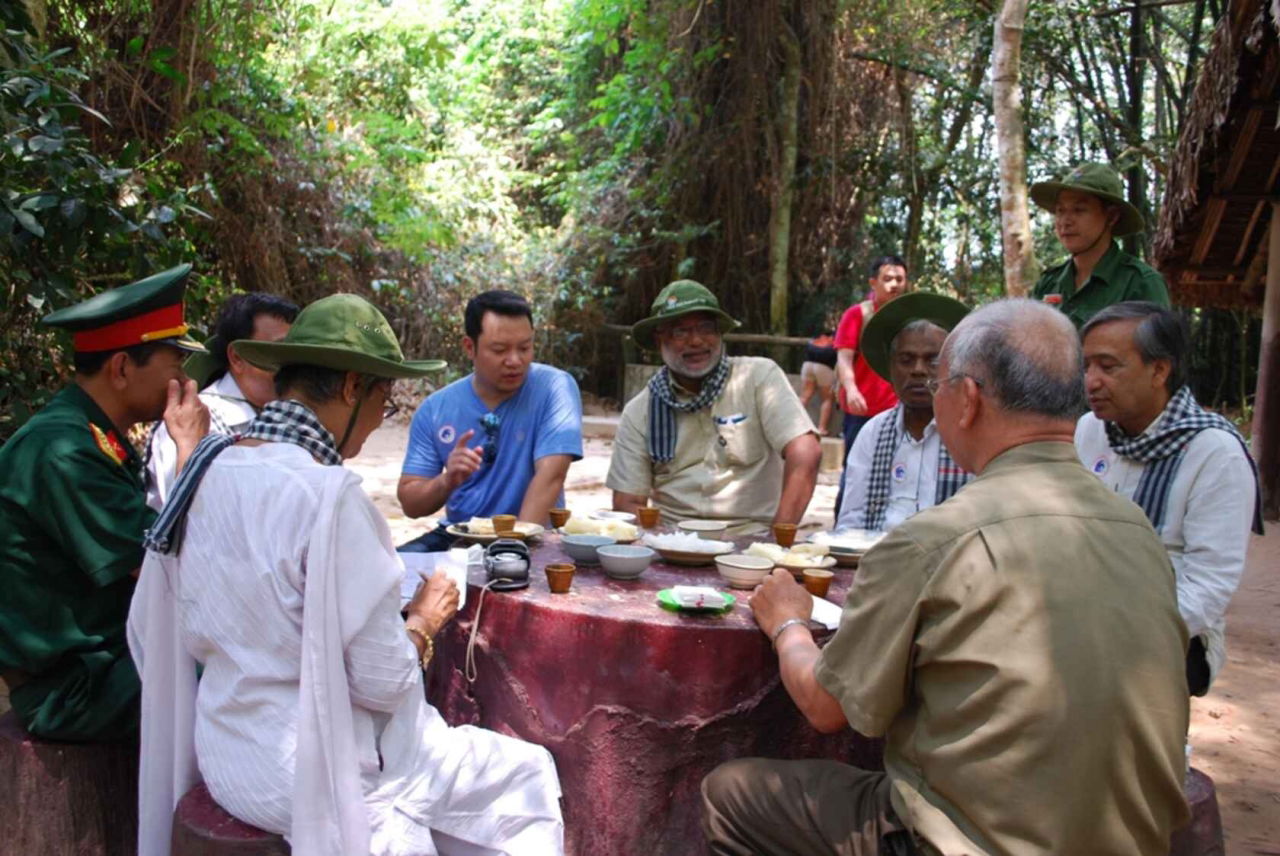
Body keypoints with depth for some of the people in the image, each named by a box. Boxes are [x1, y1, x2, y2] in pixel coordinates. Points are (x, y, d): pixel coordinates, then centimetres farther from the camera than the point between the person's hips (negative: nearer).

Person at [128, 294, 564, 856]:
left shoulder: (211, 466, -1)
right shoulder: (327, 495, -25)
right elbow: (383, 681, -21)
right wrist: (424, 620, 0)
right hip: (307, 773, -8)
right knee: (528, 774, 8)